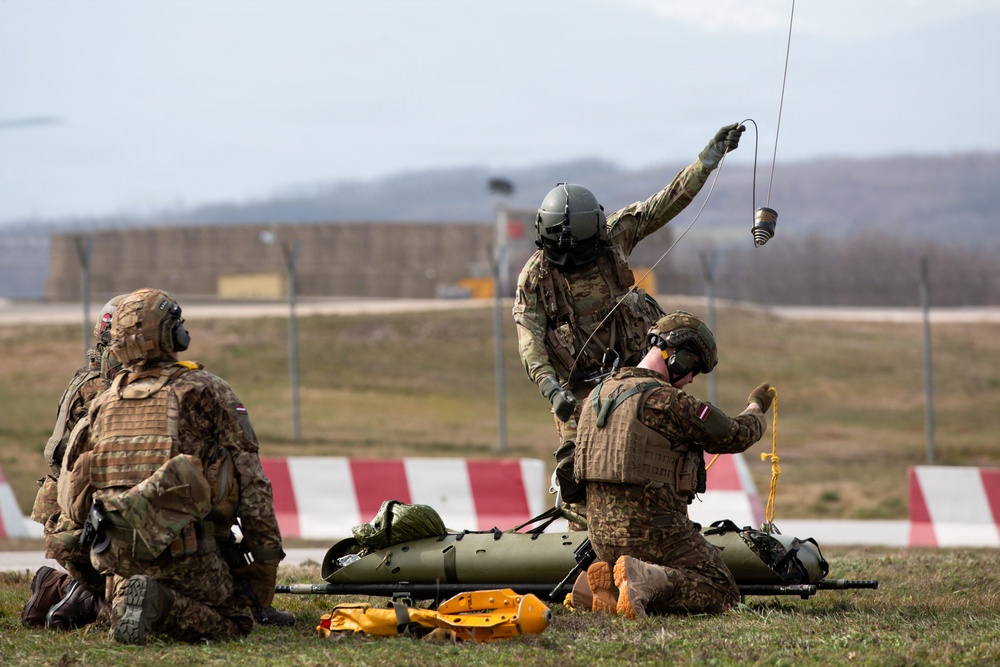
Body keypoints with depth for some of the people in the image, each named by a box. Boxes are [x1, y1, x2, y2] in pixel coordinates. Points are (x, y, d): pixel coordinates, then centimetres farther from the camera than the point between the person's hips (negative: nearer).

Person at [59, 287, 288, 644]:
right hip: (181, 545, -5)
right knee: (236, 621, 7)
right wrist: (265, 563, 2)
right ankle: (161, 603, -21)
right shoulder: (207, 391, 2)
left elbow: (68, 492, 17)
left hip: (113, 548, 5)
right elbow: (250, 481, -2)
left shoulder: (103, 403, 16)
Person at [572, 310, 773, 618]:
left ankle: (610, 583, 0)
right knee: (723, 593, 2)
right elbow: (734, 435, -5)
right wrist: (756, 408, 18)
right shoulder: (665, 400, -16)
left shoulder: (599, 394, 9)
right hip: (653, 531, -8)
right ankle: (645, 581, -21)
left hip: (602, 533, 8)